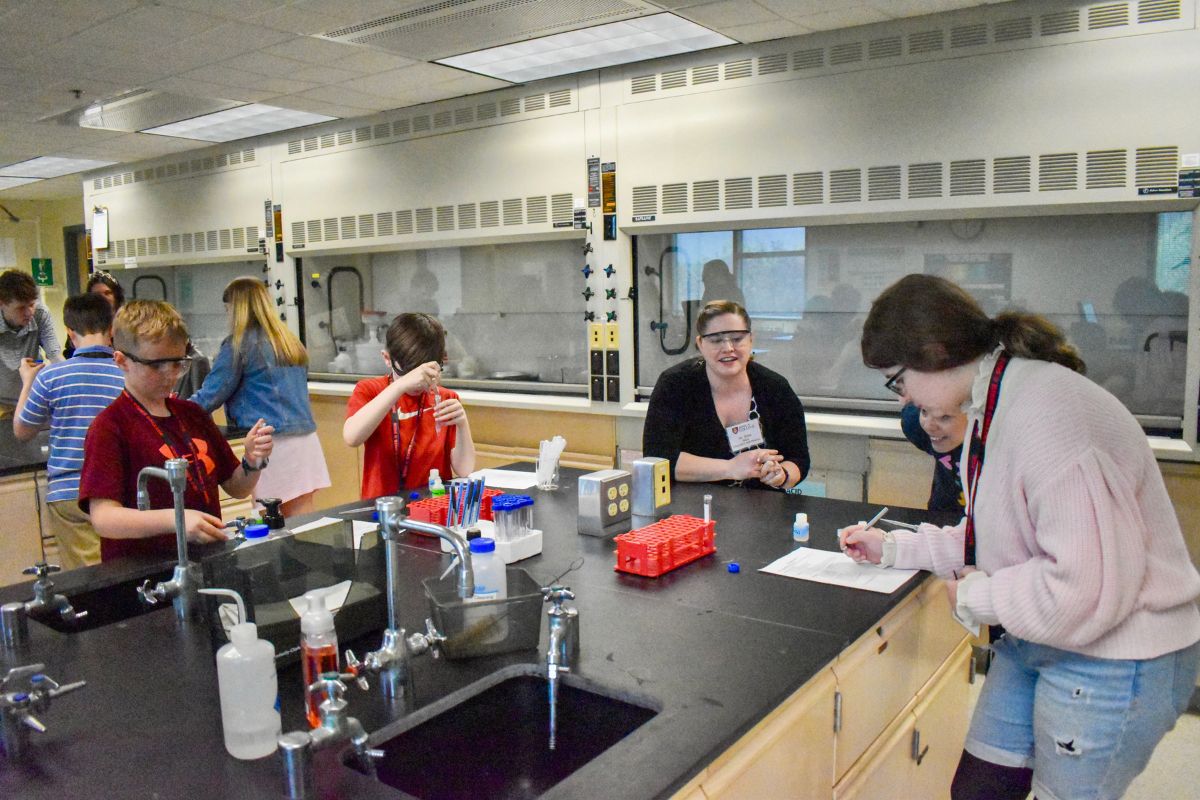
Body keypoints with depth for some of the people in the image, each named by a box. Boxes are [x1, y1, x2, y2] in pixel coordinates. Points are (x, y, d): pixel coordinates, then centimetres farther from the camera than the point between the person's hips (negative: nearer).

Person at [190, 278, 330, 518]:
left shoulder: (239, 344, -5)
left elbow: (212, 395, -3)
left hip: (273, 443, -7)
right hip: (305, 437, 7)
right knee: (303, 511, 5)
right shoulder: (290, 341, 16)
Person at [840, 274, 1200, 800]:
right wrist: (895, 548, 13)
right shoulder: (993, 406, 4)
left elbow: (1088, 587, -32)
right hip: (1033, 639, 9)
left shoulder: (1047, 416, -29)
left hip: (1112, 663, -9)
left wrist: (976, 597, -16)